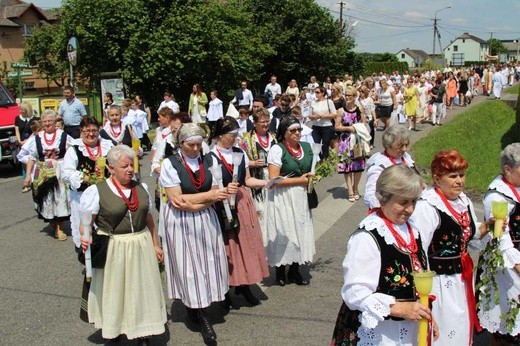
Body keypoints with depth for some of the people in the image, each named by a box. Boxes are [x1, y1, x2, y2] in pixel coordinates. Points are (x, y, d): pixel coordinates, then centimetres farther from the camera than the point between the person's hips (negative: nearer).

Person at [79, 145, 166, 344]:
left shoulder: (141, 188, 6)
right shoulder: (97, 191, -10)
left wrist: (155, 244, 14)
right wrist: (85, 238, -30)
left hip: (141, 247, 4)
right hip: (112, 249, -4)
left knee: (142, 290, 11)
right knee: (114, 291, 11)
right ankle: (113, 329, 33)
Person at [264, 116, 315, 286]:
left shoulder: (306, 147, 8)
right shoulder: (277, 149, -11)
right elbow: (273, 179, -17)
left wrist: (310, 177, -1)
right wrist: (299, 180, -13)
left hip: (301, 197, 6)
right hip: (282, 198, -6)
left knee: (300, 231, 9)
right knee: (283, 232, 1)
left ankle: (295, 271, 23)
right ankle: (280, 272, 17)